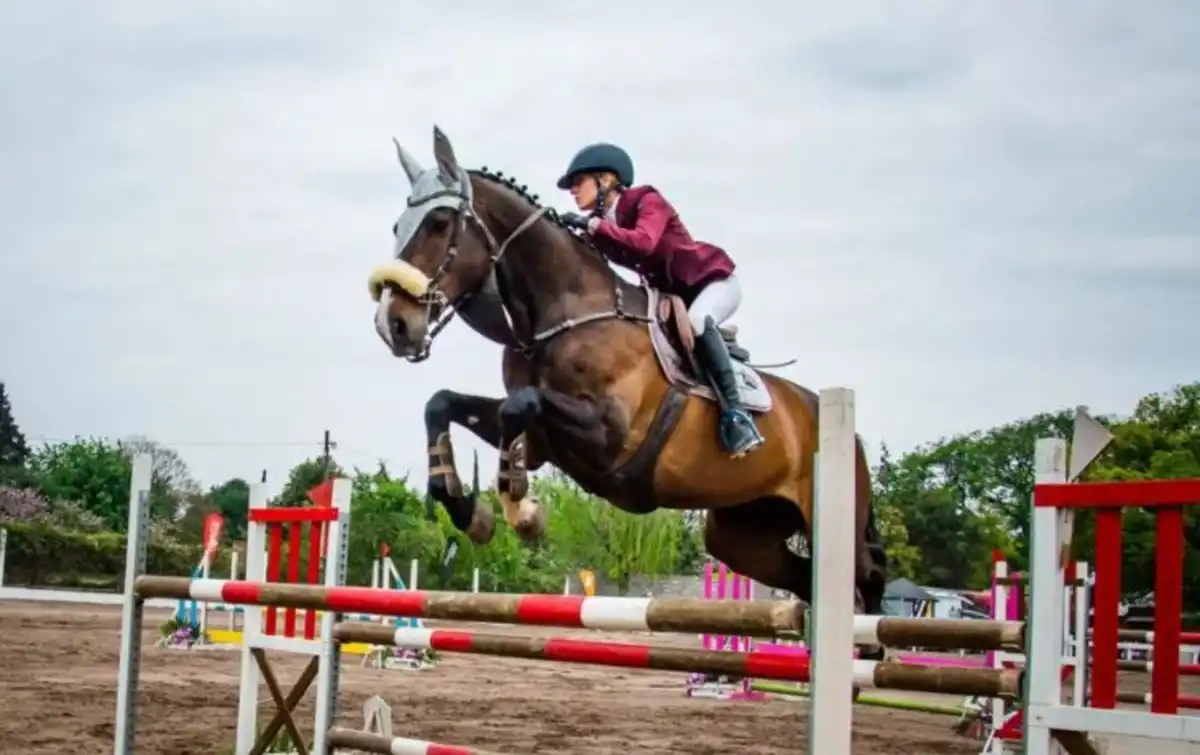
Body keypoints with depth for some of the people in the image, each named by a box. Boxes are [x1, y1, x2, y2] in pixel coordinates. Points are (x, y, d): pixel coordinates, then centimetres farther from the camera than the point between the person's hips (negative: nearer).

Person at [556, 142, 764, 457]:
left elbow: (644, 242, -40)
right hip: (671, 295, 9)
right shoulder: (602, 224, 1)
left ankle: (735, 412, -35)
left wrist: (592, 225, -41)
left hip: (714, 281, -9)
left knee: (696, 321, -38)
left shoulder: (648, 202, -20)